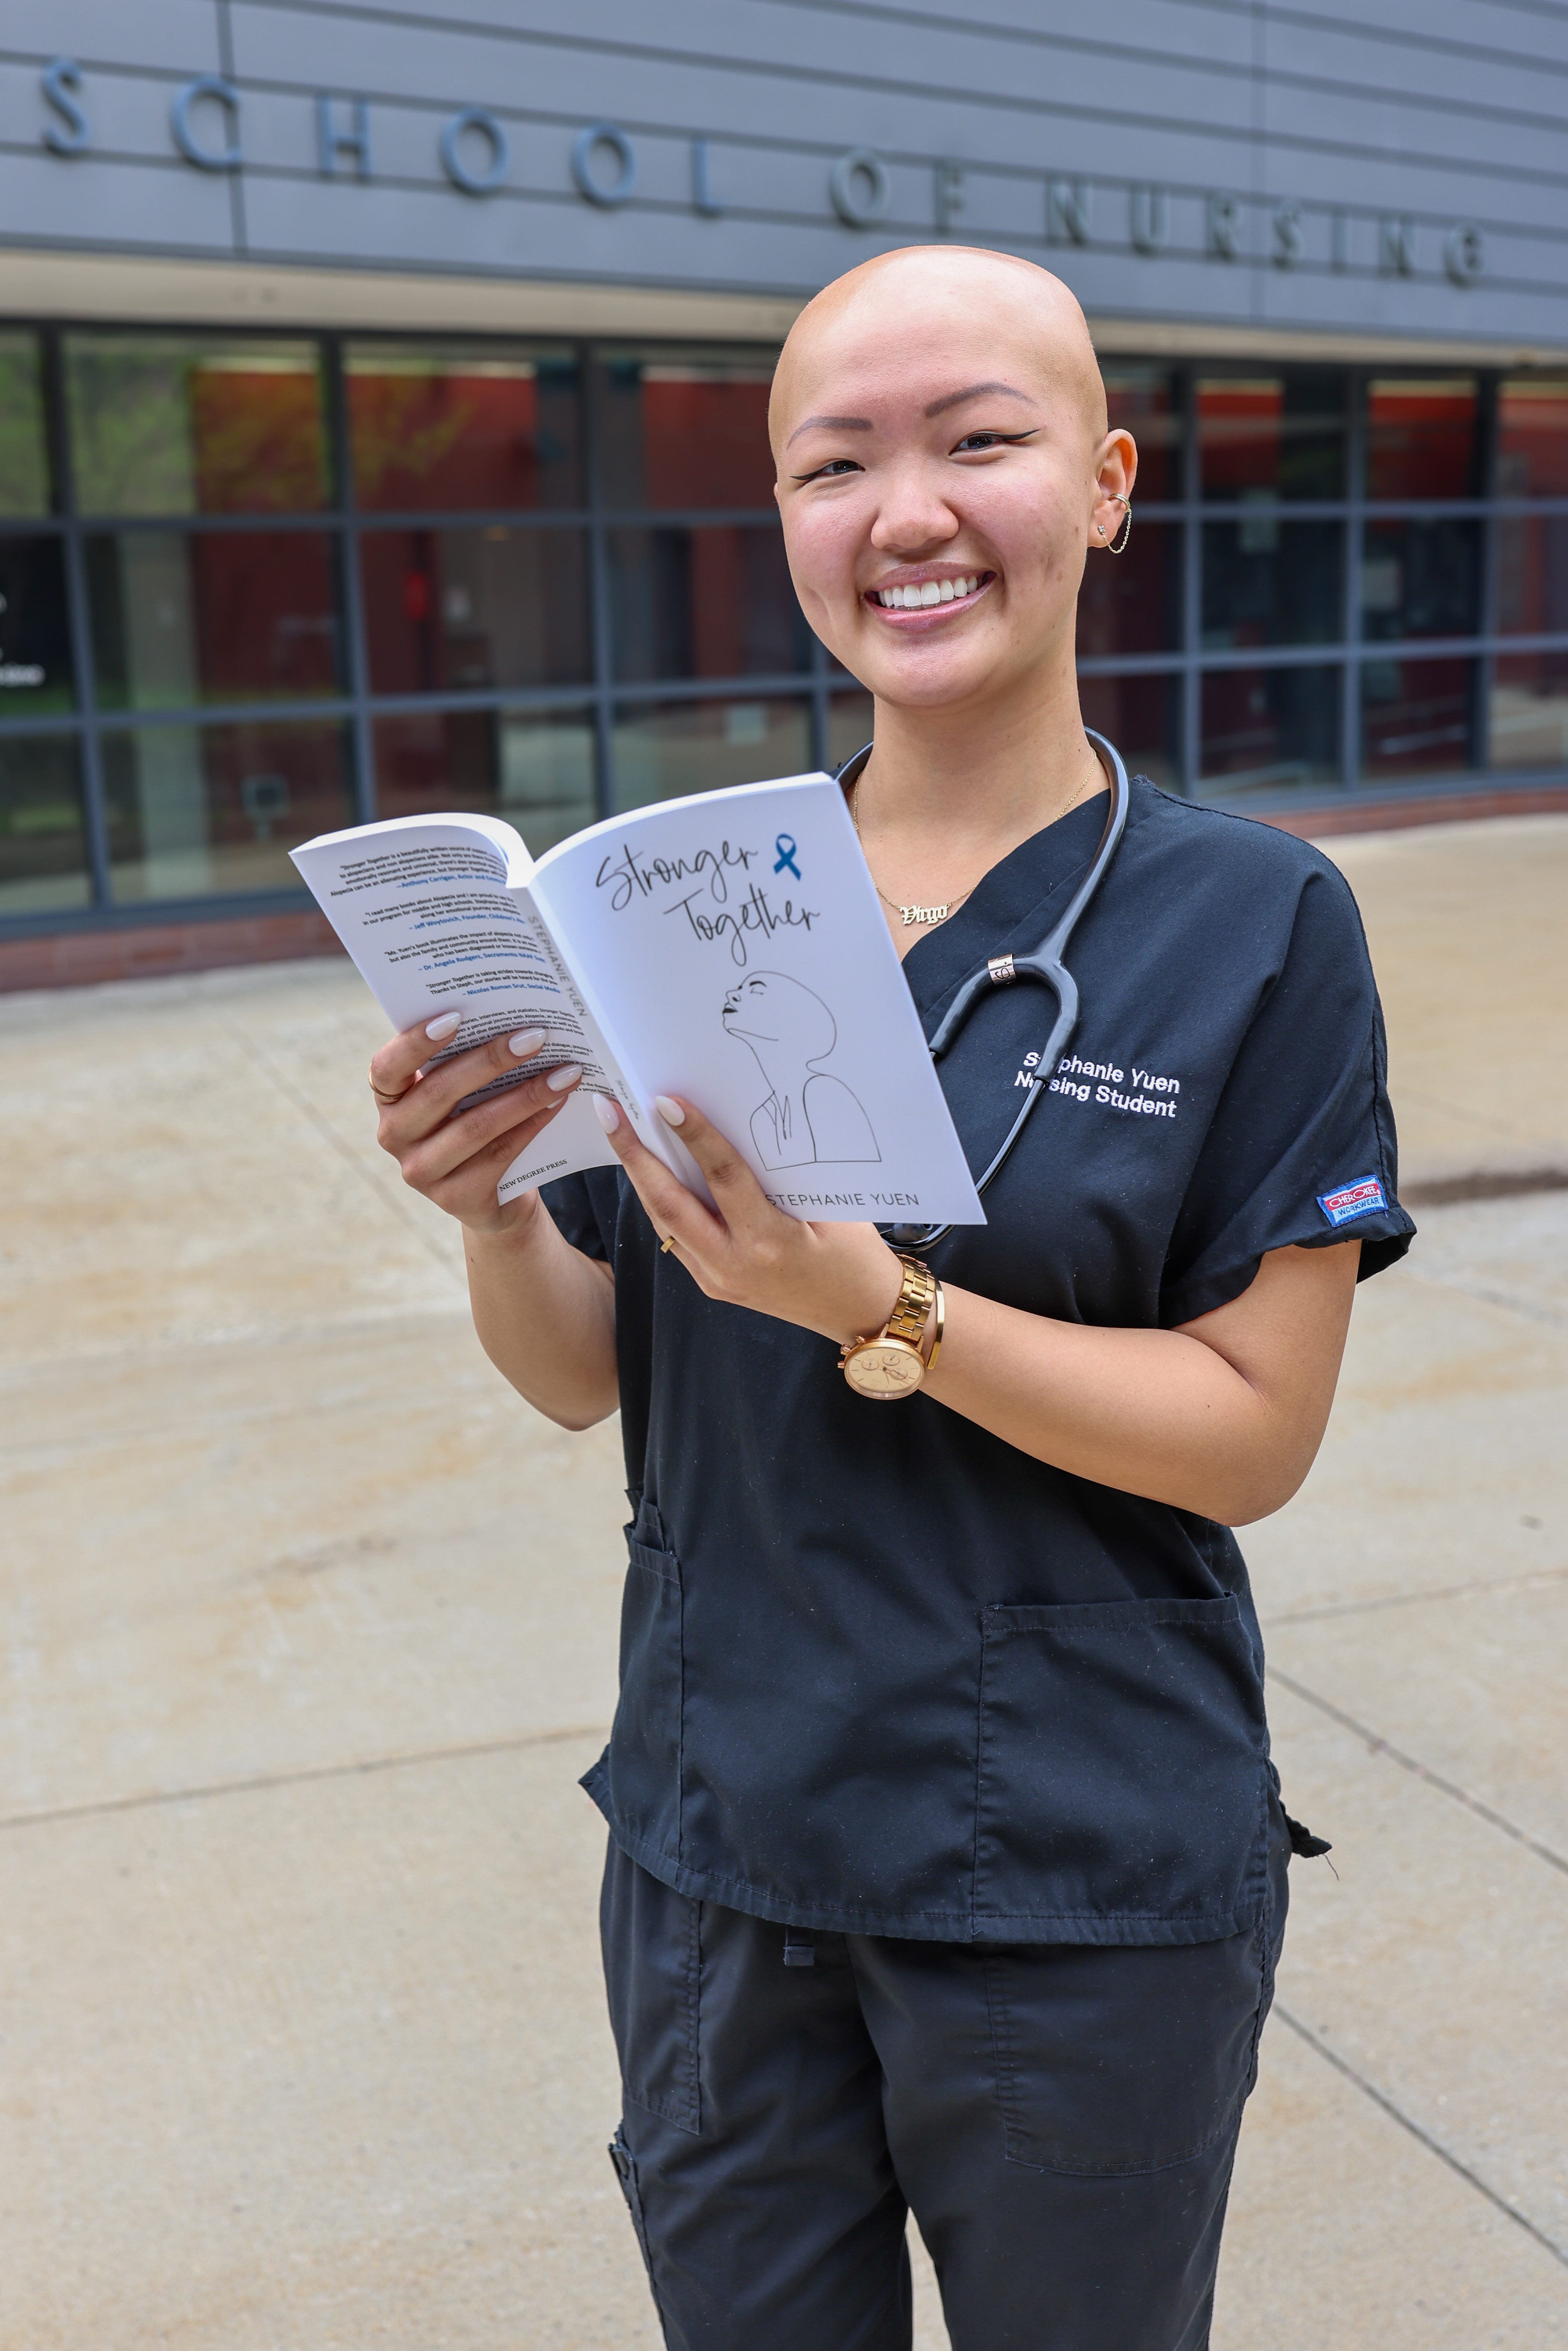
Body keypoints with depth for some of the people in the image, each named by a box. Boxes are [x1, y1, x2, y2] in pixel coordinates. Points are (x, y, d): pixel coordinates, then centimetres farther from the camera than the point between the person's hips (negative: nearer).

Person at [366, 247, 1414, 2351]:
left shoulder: (1256, 919, -9)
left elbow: (1256, 1431, -13)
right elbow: (588, 1375, 3)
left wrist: (880, 1311, -26)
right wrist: (494, 1219, -17)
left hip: (1079, 1887, -2)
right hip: (716, 1849, 3)